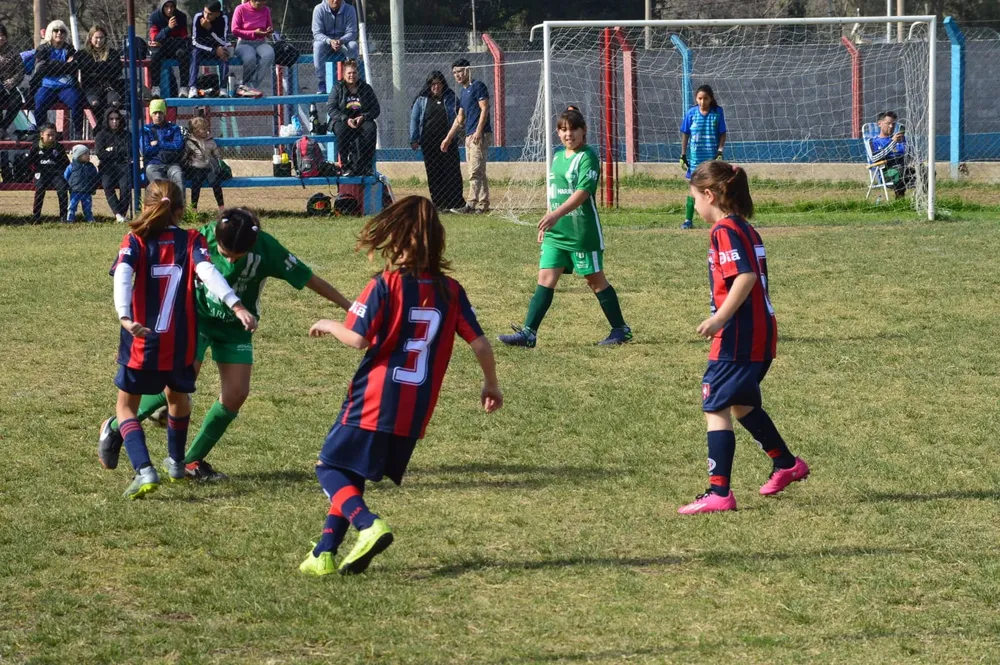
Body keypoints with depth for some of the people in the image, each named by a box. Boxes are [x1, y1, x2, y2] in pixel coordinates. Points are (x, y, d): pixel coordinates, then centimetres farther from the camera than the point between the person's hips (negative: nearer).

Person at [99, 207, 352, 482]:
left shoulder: (266, 248, -22)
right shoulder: (204, 238, -23)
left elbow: (309, 279, -14)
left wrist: (349, 307, -11)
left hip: (236, 327, 3)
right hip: (197, 317, -2)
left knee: (237, 392, -8)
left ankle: (192, 460, 6)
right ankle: (116, 427, -1)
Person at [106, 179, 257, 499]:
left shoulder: (134, 241, 1)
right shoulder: (191, 241, 2)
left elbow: (122, 276, -18)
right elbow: (207, 272, -17)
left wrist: (125, 317, -32)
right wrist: (237, 306, -28)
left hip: (141, 342, -2)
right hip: (181, 344, 2)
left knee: (126, 406, 12)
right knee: (177, 394, 30)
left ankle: (144, 470, -10)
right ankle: (176, 461, 46)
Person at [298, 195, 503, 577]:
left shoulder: (386, 285, -11)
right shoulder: (451, 291, 3)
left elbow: (358, 339, -14)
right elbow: (480, 343, 3)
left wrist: (328, 326, 6)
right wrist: (491, 386, 18)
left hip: (373, 403, -6)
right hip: (415, 412, 6)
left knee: (331, 469, 6)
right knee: (352, 477, 19)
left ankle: (368, 525, -19)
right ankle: (324, 555, 15)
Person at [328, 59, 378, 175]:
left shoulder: (366, 88, 10)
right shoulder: (338, 88, 6)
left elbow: (376, 109, 7)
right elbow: (330, 108, -4)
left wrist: (363, 117, -14)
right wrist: (346, 119, -19)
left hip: (362, 120, 1)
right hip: (342, 121, -1)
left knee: (370, 128, -34)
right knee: (341, 130, -37)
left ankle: (366, 165, -29)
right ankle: (347, 166, -31)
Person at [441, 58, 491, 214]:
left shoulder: (477, 86, -5)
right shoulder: (463, 92, 21)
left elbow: (484, 109, -13)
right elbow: (460, 119, 26)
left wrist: (478, 132, -22)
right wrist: (448, 138, 25)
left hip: (480, 135, -9)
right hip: (469, 136, 9)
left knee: (475, 172, -13)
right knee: (478, 173, 8)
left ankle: (471, 204, -17)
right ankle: (483, 204, 9)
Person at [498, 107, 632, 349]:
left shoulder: (588, 157, -11)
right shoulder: (558, 157, 13)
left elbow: (582, 192, -23)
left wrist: (556, 214, -33)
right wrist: (546, 223, 21)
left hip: (582, 232, -7)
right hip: (556, 232, 7)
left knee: (595, 280, 4)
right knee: (546, 278, -2)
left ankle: (621, 330, 18)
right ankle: (528, 333, -6)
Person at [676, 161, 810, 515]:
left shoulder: (725, 230, -14)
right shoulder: (745, 228, 14)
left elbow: (745, 277, -25)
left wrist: (720, 318, -27)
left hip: (739, 337, -10)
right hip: (761, 333, 10)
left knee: (716, 409, -7)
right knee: (741, 403, 27)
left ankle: (719, 493, -10)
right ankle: (786, 463, 39)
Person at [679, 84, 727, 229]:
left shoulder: (718, 112, -3)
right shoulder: (691, 113, -2)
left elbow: (722, 134, 2)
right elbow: (685, 134, 5)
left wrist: (720, 151, -8)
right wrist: (683, 155, 2)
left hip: (713, 157, 0)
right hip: (695, 157, 0)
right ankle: (688, 220, 6)